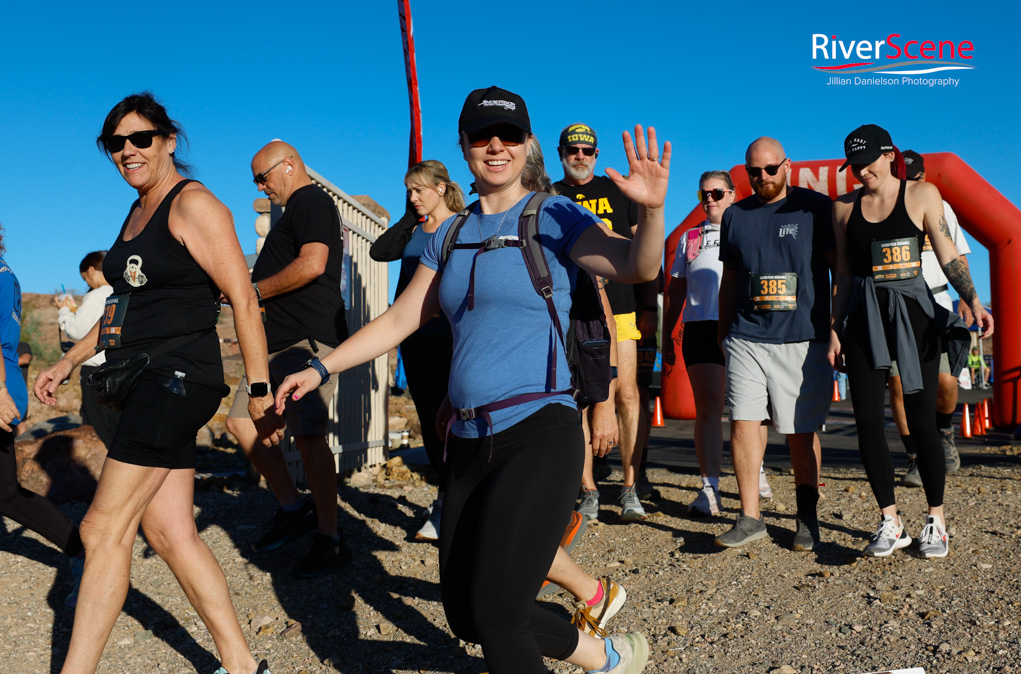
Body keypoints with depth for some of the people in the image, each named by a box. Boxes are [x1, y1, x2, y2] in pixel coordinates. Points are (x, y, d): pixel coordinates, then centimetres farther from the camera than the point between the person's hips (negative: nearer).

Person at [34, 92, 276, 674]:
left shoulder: (193, 204, -7)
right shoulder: (138, 212, 20)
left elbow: (244, 300, -14)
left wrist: (260, 392, -18)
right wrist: (69, 362, 25)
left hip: (178, 375, -9)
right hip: (140, 384, 9)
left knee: (104, 530, -8)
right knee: (169, 533, 5)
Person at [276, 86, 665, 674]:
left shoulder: (552, 218, -2)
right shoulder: (452, 235, 15)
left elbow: (637, 267, -17)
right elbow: (401, 319, 19)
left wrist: (651, 209, -36)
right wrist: (320, 370, 15)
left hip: (540, 434, -7)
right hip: (472, 443, 7)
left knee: (494, 615, -11)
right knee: (466, 617, 14)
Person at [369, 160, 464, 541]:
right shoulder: (413, 231, 16)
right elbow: (379, 251, 3)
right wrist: (410, 217, 5)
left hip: (448, 335, -7)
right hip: (414, 336, 7)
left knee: (441, 413, -10)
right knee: (427, 417, 9)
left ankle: (445, 508, -3)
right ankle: (448, 498, 21)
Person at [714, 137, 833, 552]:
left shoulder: (816, 207, 3)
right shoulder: (735, 216, 12)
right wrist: (724, 332, 16)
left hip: (803, 339, -2)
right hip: (746, 339, 3)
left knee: (801, 433, 3)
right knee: (743, 423, -6)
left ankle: (807, 519, 19)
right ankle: (749, 518, 3)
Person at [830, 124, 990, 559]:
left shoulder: (923, 194, 4)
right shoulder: (844, 208, 10)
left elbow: (949, 256, -1)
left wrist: (973, 302, -16)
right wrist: (835, 331, 9)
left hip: (913, 313, -2)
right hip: (864, 319, 2)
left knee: (920, 422, -3)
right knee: (868, 420, -4)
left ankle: (936, 522, 16)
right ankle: (890, 523, 9)